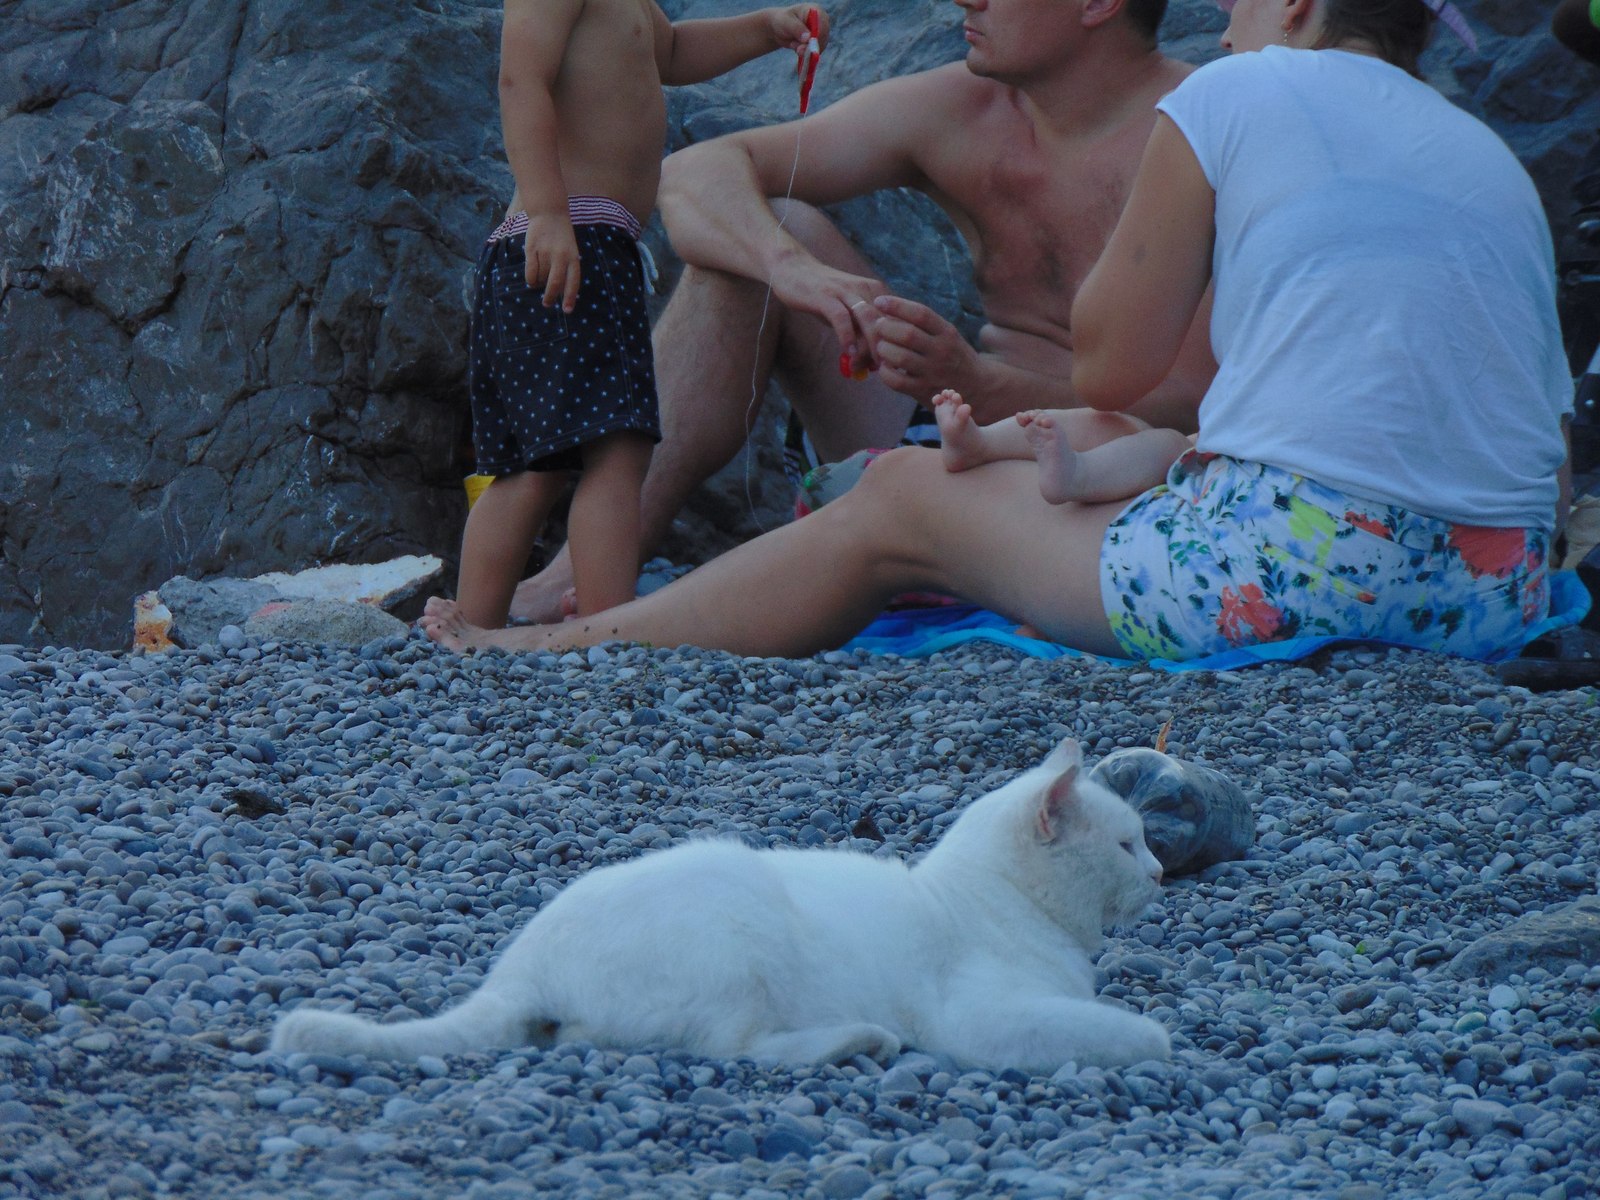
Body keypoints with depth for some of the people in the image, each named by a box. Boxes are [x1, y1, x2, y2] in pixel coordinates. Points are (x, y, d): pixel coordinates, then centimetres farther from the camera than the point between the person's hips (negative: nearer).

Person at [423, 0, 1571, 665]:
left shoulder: (1239, 93, 2)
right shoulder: (1497, 161, 19)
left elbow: (1108, 366, 5)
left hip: (1296, 569, -7)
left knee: (902, 500, 14)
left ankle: (568, 647, 28)